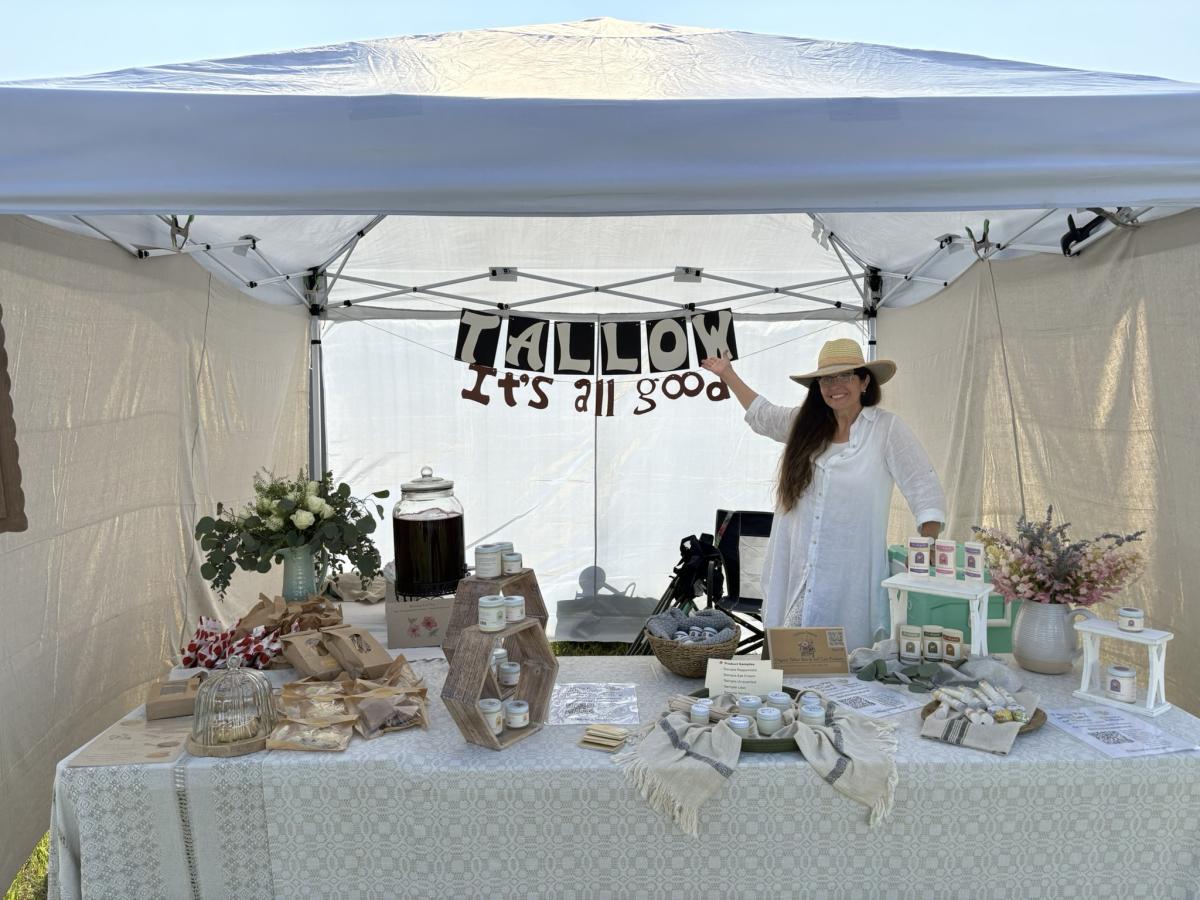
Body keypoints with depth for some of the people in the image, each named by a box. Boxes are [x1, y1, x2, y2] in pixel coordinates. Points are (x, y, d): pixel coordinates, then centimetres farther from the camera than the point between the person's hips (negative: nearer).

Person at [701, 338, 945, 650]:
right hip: (797, 575, 4)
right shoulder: (805, 424, 9)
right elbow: (763, 416, 28)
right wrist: (728, 375, 31)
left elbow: (925, 491, -5)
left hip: (851, 577, -4)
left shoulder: (886, 427, -4)